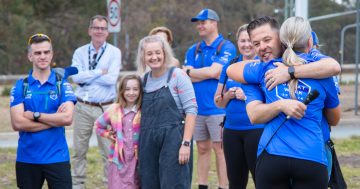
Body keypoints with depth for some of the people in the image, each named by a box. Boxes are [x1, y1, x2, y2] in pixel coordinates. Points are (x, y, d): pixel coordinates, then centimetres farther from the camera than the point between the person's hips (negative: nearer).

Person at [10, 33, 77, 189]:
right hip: (27, 159, 1)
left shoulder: (62, 84, 2)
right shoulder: (20, 86, 2)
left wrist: (35, 115, -12)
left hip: (57, 158, -1)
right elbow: (17, 123, -10)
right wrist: (55, 119, -11)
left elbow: (67, 118, -13)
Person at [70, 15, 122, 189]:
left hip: (106, 107, -2)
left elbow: (112, 78, -14)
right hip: (83, 107, 2)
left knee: (108, 150, -1)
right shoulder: (80, 52, 6)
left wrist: (86, 76, -8)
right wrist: (99, 72, -12)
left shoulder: (114, 52, 0)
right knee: (79, 149, 8)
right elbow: (76, 77, -9)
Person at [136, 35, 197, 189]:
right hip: (148, 142, 5)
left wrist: (186, 143, -15)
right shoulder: (145, 79, 12)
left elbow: (191, 110, -8)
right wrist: (140, 146, 10)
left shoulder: (177, 75, -4)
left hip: (173, 140, -5)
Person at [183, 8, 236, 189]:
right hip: (197, 108, 6)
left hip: (217, 107, -6)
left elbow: (214, 71, -15)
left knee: (220, 149, -4)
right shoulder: (193, 50, 13)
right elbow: (187, 77, 2)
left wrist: (191, 72, -2)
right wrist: (208, 73, -10)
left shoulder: (226, 47, -5)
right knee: (202, 148, 11)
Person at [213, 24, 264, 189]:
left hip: (257, 130, -5)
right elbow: (218, 102, 15)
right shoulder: (230, 67, 12)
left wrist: (248, 96, -16)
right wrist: (229, 95, -4)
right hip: (231, 131, 5)